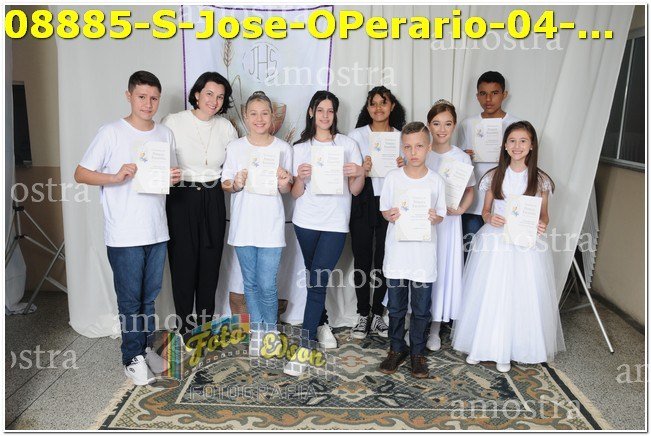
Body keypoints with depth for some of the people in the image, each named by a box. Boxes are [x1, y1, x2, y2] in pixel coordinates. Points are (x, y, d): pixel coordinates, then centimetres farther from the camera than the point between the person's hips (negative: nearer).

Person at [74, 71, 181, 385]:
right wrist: (115, 177, -22)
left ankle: (147, 348, 31)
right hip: (124, 235, -4)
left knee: (149, 297, 15)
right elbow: (80, 174, -7)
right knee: (130, 299, 4)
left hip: (157, 231, 5)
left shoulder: (165, 134, 9)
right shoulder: (111, 133, -6)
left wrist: (174, 178, -4)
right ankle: (132, 359, 19)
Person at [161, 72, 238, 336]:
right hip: (182, 199, -3)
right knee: (183, 263, 3)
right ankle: (184, 329, 20)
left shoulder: (226, 127, 6)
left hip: (213, 200, 3)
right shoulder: (173, 122, -5)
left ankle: (206, 326, 27)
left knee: (210, 264, 10)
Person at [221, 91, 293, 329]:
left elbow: (286, 190, 5)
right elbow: (225, 184, 5)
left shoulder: (283, 148, 0)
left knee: (267, 286, -3)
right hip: (243, 225, 2)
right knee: (250, 283, 12)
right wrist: (236, 184, -16)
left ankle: (270, 332, 19)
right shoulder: (235, 147, 1)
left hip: (271, 226, -1)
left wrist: (284, 182, -17)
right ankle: (257, 331, 29)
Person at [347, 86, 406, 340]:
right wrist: (362, 170, -17)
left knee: (384, 261, 5)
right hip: (363, 205, -1)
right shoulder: (356, 136, 5)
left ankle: (377, 314, 20)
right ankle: (363, 315, 16)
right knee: (362, 261, 3)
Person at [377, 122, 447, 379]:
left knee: (421, 308, 9)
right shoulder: (393, 178, -1)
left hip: (424, 255, 0)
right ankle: (397, 348, 30)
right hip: (397, 252, 1)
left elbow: (441, 214, 5)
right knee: (396, 306, 12)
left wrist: (434, 217, -17)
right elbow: (384, 209, 6)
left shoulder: (436, 181, -2)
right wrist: (390, 215, -16)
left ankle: (417, 352, 26)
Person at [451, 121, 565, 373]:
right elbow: (485, 210, 8)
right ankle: (481, 345, 21)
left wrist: (542, 225, -15)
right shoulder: (494, 176, 3)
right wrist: (490, 218, -14)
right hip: (494, 243, 1)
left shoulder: (540, 180, 1)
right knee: (487, 295, 4)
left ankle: (507, 351, 18)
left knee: (521, 297, 3)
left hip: (526, 245, 0)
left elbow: (543, 214, 7)